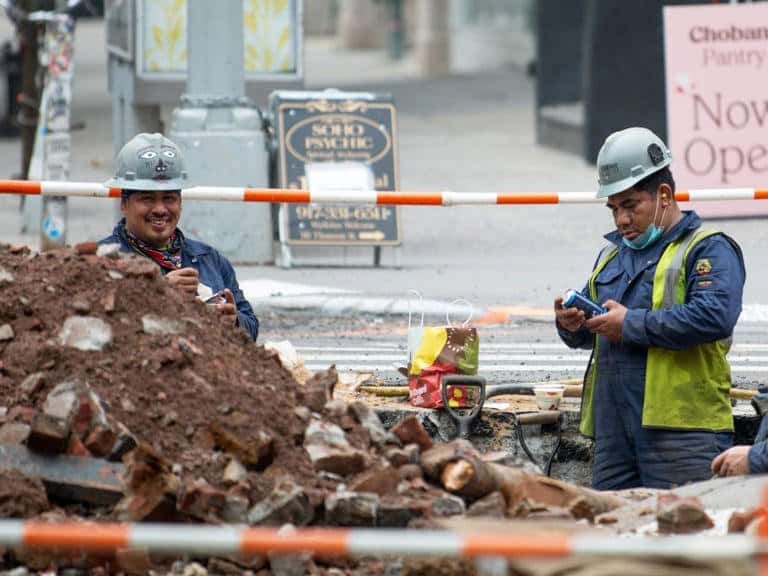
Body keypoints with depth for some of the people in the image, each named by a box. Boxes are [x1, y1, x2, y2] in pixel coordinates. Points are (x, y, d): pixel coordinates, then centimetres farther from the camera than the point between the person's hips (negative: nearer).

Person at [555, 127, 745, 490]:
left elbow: (715, 317, -19)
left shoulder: (709, 250, -1)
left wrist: (631, 324, -14)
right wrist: (571, 326, 5)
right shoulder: (611, 255, 23)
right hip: (613, 429, 7)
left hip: (681, 431, -7)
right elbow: (586, 335, 32)